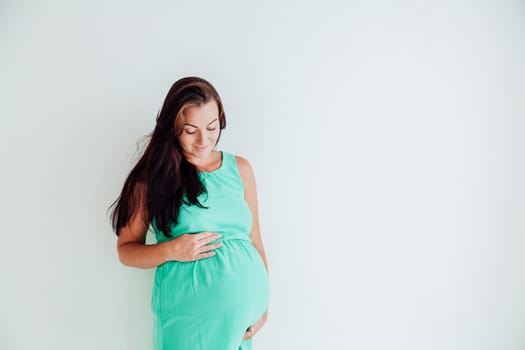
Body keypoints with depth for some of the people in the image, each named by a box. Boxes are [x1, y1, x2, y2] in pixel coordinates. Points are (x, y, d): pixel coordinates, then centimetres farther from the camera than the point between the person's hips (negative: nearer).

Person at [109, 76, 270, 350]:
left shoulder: (240, 169, 5)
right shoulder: (153, 176, -3)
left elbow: (255, 240, 8)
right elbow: (126, 249, 2)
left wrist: (264, 303, 2)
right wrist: (171, 250, -15)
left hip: (243, 307, 3)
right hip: (187, 314, -2)